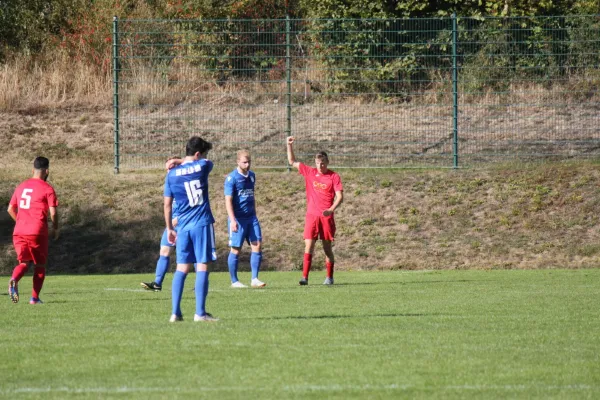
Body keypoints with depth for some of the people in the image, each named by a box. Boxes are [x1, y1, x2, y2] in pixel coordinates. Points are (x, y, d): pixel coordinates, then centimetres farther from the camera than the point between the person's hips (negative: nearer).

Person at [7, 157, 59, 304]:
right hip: (38, 232, -4)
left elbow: (10, 209, 16)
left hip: (19, 232, 4)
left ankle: (14, 280, -24)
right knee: (40, 265, 10)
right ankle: (35, 298, 6)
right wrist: (56, 228, 6)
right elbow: (53, 212, -9)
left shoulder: (21, 187, 13)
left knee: (24, 263, 8)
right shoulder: (47, 189, -4)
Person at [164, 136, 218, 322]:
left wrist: (169, 228, 17)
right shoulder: (202, 166, -3)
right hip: (202, 224, -4)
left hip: (183, 227, 4)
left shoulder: (171, 174, 5)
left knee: (182, 268, 8)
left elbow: (167, 204, 7)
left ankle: (176, 312, 4)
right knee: (202, 267, -2)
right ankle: (200, 312, -7)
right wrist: (180, 162, 20)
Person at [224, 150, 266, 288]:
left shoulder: (251, 176, 11)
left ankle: (254, 279, 1)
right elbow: (228, 200, -15)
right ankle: (234, 281, 9)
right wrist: (232, 220, -23)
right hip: (237, 218, -6)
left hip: (251, 218, 6)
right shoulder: (232, 178, -10)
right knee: (235, 250, 0)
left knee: (257, 245, -3)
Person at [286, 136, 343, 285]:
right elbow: (292, 162, 16)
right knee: (308, 246, -9)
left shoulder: (334, 177, -2)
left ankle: (329, 277, 15)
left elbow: (339, 196, -7)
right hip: (312, 215, 2)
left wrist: (331, 209, -22)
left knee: (327, 248, 5)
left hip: (327, 216, -2)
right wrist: (289, 145, 7)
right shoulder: (310, 172, 7)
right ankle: (304, 277, -12)